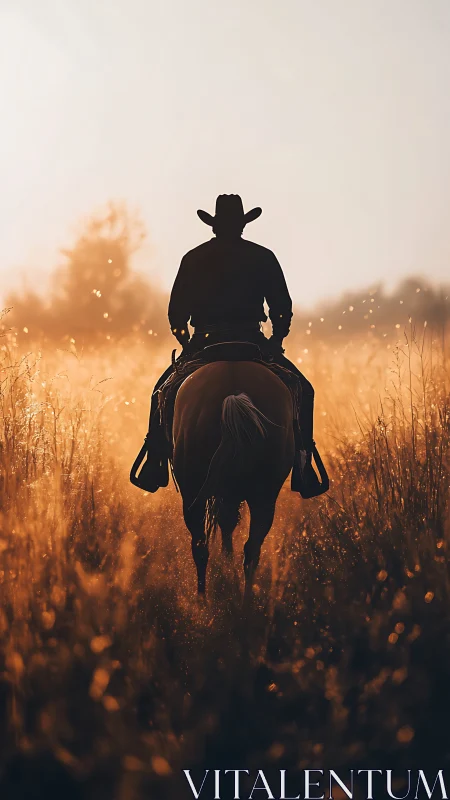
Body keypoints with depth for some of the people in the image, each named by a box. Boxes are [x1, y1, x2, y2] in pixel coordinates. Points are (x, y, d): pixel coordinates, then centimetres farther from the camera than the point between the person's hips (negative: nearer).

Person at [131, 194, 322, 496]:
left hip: (204, 343, 1)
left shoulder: (193, 258, 7)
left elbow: (176, 312, 7)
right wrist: (276, 342, 16)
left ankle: (155, 465, 9)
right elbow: (284, 307, 3)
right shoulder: (264, 257, 3)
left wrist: (185, 343, 22)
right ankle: (303, 464, -1)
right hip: (252, 342, -1)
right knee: (301, 390, 13)